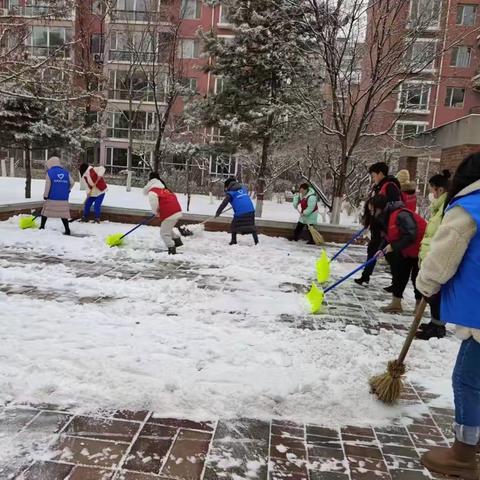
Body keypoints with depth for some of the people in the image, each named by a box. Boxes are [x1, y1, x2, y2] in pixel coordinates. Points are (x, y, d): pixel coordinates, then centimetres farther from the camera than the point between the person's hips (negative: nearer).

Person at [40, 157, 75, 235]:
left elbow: (47, 186, -7)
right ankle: (67, 230, 3)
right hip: (63, 199, 2)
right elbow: (72, 182, 7)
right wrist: (67, 191, 23)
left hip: (52, 198, -2)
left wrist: (45, 196, 2)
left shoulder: (50, 172, -4)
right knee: (63, 213, 8)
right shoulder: (66, 172, 5)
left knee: (46, 211, 14)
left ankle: (42, 227, 19)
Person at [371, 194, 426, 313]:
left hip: (420, 250, -10)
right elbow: (389, 237, 8)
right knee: (399, 275, 10)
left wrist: (394, 246, -30)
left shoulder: (401, 215, -30)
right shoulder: (387, 217, 2)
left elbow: (410, 236, -36)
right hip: (407, 251, 10)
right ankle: (396, 303, 19)